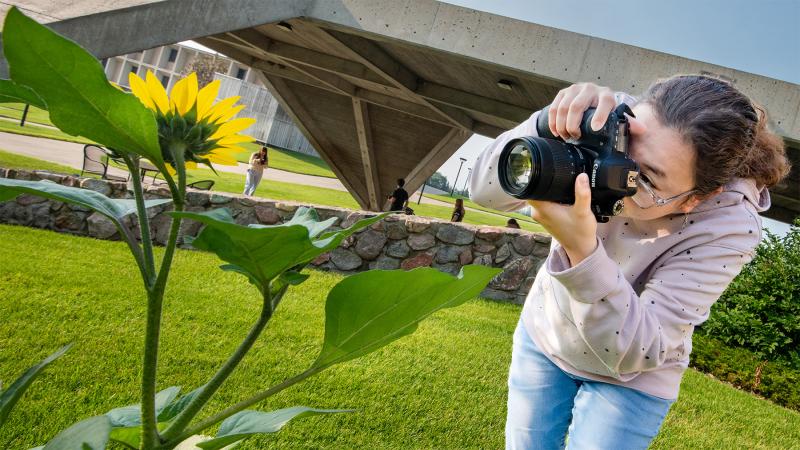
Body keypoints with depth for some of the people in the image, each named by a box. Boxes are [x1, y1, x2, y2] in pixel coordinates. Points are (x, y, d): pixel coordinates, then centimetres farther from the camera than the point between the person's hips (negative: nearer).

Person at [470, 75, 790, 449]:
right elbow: (488, 191, -25)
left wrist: (582, 250, -49)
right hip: (544, 335, 3)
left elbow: (635, 351, -32)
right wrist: (552, 125, -43)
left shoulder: (730, 228, -30)